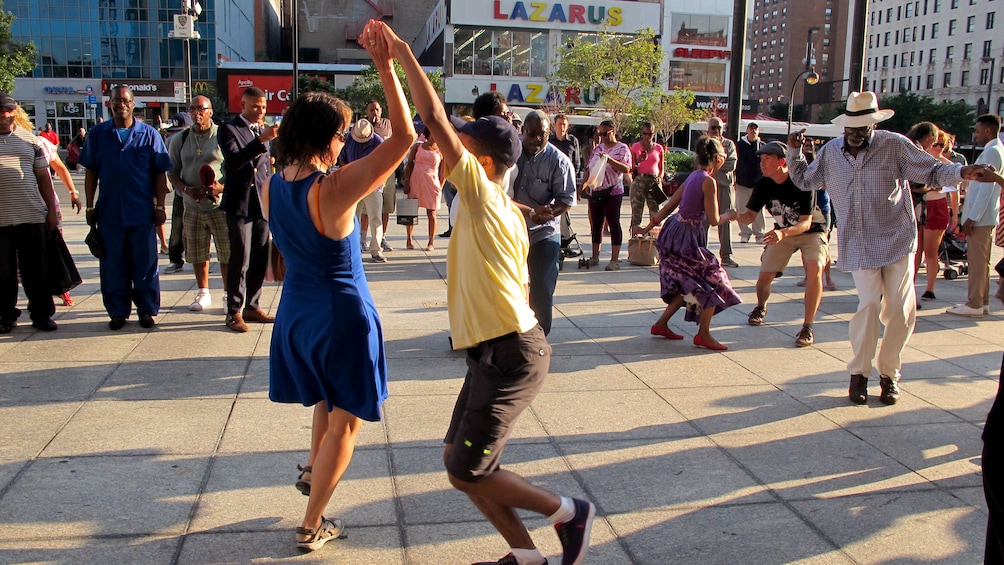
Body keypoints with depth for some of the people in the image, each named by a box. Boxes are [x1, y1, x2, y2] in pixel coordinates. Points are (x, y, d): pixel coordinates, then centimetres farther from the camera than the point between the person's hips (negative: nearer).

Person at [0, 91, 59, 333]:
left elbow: (43, 177, 11)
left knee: (35, 270, 6)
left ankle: (41, 313, 16)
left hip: (32, 216, 1)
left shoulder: (29, 139, 9)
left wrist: (51, 209, 7)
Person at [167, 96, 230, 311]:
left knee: (227, 253, -1)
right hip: (192, 206, 4)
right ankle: (203, 294, 27)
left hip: (221, 205, -3)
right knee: (197, 254, 11)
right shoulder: (179, 140, 9)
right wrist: (186, 189, -8)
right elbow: (172, 173, 11)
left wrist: (222, 187, -18)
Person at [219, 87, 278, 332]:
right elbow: (233, 161, -21)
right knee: (240, 260, -6)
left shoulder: (262, 130, 16)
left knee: (260, 259, 8)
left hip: (262, 203, 6)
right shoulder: (229, 128, -5)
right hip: (240, 204, -6)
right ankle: (234, 312, 1)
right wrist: (261, 140, -29)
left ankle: (252, 306, 18)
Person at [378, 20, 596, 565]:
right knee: (458, 458, 13)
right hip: (497, 351, 10)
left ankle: (570, 513, 12)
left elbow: (435, 118, -19)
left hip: (510, 355, -10)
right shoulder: (502, 210, 16)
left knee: (466, 471, -3)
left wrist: (402, 51, -15)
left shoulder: (482, 193, -11)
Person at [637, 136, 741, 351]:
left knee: (688, 284, 20)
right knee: (714, 281, 1)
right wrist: (728, 215, 6)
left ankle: (661, 324, 25)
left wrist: (649, 227, 18)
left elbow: (669, 206, 14)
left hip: (675, 233, 9)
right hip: (686, 237, -9)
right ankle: (703, 334, 5)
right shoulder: (708, 181, -15)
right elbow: (714, 220, -15)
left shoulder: (693, 177, 11)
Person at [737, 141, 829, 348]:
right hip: (782, 233, 4)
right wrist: (737, 216, -35)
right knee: (764, 276, -5)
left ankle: (807, 328, -20)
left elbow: (806, 222, -29)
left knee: (814, 270, -29)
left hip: (811, 231, -4)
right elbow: (750, 216, -11)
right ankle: (761, 307, 32)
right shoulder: (762, 185, -15)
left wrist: (783, 233, -47)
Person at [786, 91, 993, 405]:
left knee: (901, 309, -2)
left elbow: (932, 171, -3)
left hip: (896, 240, 0)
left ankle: (889, 373, 16)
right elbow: (804, 180, 20)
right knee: (869, 304, -11)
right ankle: (859, 373, 5)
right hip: (858, 245, 1)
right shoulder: (830, 152, 6)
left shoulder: (895, 146, -3)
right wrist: (794, 150, 7)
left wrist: (962, 172, -21)